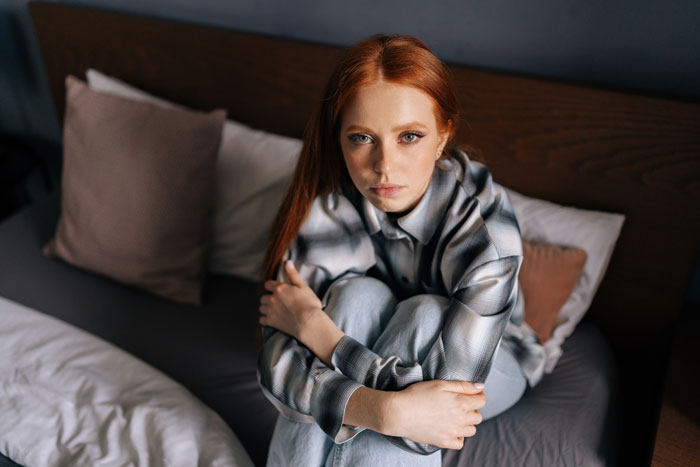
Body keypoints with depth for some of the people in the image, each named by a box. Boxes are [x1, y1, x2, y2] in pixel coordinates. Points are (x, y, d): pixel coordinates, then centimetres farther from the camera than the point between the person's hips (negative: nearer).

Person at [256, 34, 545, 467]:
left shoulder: (485, 224, -35)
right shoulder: (325, 204, -27)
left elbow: (447, 388, -39)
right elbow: (277, 362, -31)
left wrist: (314, 326, -32)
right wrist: (386, 409, -48)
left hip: (489, 359, -1)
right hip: (368, 352, 2)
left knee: (424, 315, -34)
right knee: (359, 294, -30)